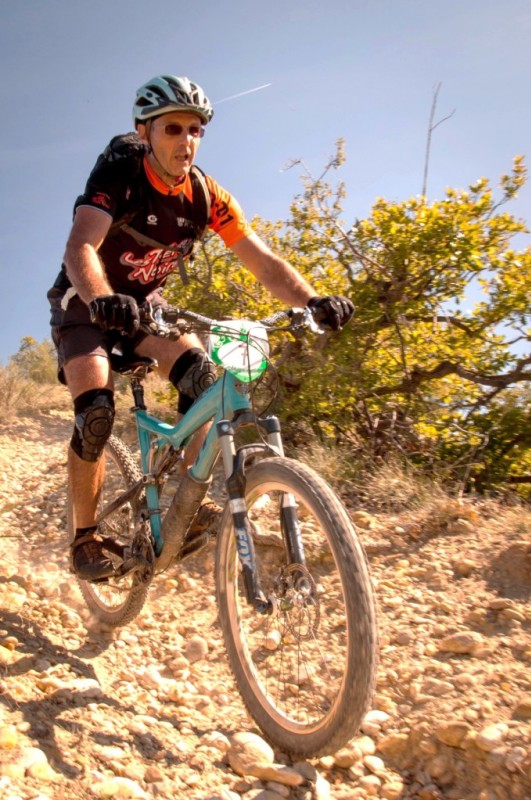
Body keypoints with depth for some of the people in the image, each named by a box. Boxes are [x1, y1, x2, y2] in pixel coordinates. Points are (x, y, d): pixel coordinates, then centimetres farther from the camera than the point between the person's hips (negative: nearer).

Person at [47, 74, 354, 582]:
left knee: (202, 375, -23)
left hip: (145, 305, 4)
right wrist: (102, 300, -59)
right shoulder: (117, 176, -22)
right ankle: (84, 537, -3)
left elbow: (261, 260, -18)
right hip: (86, 306, -3)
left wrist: (313, 301, -36)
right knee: (96, 412, -23)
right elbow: (80, 247, -38)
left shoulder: (206, 196, -12)